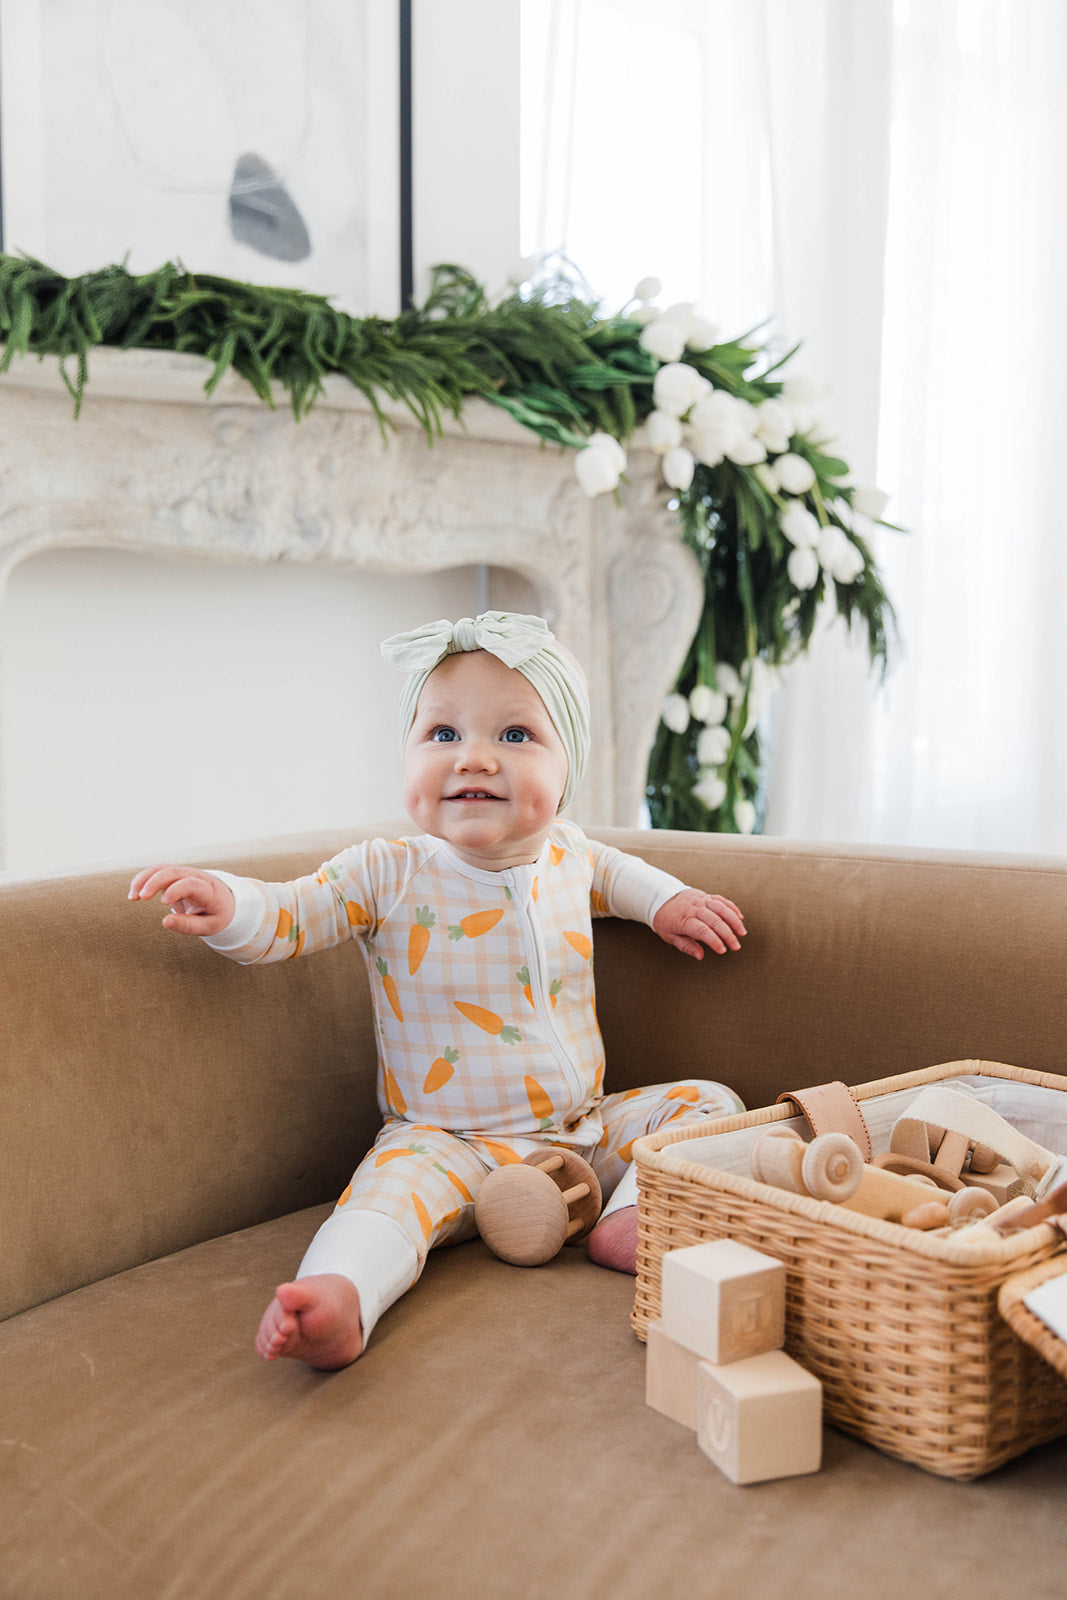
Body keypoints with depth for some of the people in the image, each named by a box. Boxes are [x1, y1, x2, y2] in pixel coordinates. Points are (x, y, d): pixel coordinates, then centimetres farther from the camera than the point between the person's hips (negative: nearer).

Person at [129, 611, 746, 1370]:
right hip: (456, 1145, -5)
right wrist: (226, 905, -34)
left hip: (589, 1129, 5)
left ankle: (630, 1222, -16)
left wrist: (664, 900, 15)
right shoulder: (388, 875, -11)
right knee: (401, 1180, -34)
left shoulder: (567, 853, 3)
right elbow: (287, 915, -12)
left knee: (707, 1101, -4)